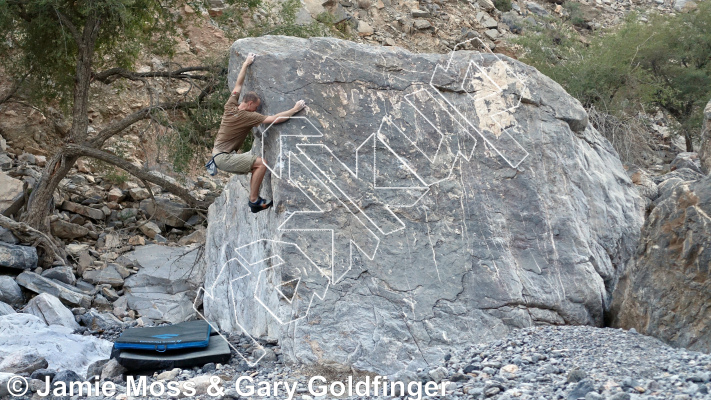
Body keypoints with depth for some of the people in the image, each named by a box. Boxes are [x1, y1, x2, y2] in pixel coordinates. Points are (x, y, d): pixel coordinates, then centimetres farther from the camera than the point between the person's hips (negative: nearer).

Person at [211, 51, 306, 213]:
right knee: (261, 163, -16)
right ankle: (254, 200, -11)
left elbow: (238, 84, 18)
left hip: (218, 154, 10)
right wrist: (295, 110, -12)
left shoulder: (230, 106, 3)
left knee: (256, 166, 14)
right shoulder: (247, 116, -19)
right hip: (224, 158, -10)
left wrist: (246, 64, 26)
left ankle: (254, 199, 13)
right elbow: (274, 119, -21)